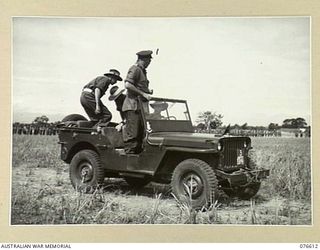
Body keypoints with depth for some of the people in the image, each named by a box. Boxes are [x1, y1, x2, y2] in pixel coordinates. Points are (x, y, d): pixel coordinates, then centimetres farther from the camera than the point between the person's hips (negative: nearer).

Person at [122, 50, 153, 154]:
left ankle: (138, 153, 16)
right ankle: (129, 154, -8)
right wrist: (143, 94, -19)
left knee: (140, 133, 11)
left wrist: (148, 92, 9)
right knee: (132, 133, -10)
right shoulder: (135, 69, -8)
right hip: (133, 106, -10)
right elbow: (128, 85, -20)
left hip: (141, 106, 10)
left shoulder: (142, 71, 22)